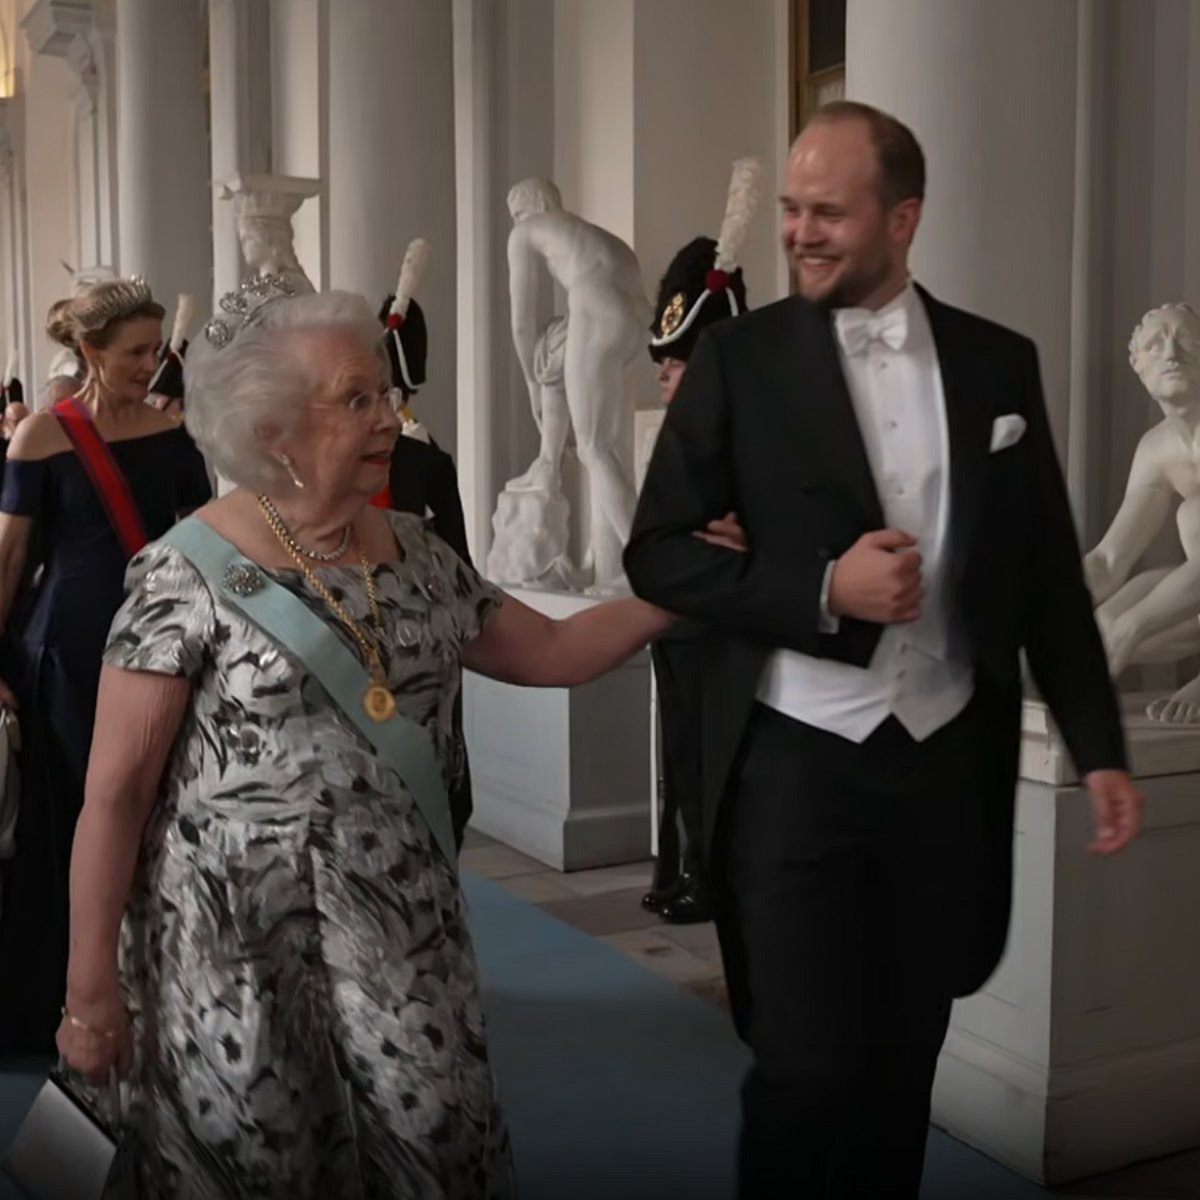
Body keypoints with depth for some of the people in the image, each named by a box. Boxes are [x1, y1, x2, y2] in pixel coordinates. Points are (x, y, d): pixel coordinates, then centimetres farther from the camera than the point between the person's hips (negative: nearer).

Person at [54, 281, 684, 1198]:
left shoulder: (414, 551, 5)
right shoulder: (190, 573, -11)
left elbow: (552, 651, 11)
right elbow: (116, 794, -9)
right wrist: (91, 988, -9)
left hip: (403, 938, 5)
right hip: (241, 950, -4)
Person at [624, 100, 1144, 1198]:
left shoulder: (999, 364, 4)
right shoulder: (739, 358, -4)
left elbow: (1048, 573, 7)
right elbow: (657, 553, -5)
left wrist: (1099, 747, 4)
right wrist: (824, 591, -17)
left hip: (948, 761, 3)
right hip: (798, 763, -2)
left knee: (904, 1061, 14)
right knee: (809, 1065, 0)